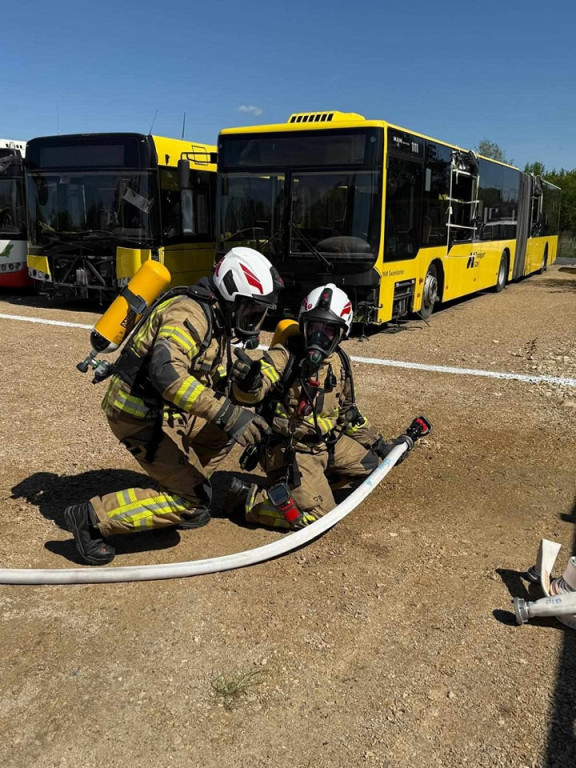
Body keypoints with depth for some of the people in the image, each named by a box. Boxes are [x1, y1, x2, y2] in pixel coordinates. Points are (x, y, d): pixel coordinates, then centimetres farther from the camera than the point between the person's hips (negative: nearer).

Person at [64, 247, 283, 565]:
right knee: (190, 503, -7)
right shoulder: (190, 313, -21)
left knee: (223, 431, 15)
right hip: (139, 415, -9)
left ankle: (182, 492, 19)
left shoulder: (216, 319, 10)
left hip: (161, 409, 9)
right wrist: (227, 412, -39)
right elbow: (166, 372, -37)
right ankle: (92, 518, -3)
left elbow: (214, 383, 19)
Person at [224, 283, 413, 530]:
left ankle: (313, 483, 16)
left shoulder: (339, 361, 3)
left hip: (329, 443, 8)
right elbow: (250, 393, -33)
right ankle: (245, 498, -3)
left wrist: (379, 443, 19)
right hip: (291, 451, -7)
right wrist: (248, 381, -57)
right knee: (319, 516, -14)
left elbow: (347, 412, 17)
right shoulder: (285, 355, -18)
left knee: (372, 461, 12)